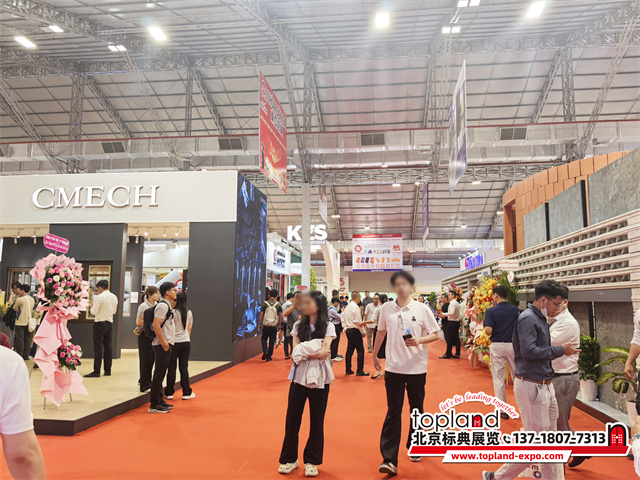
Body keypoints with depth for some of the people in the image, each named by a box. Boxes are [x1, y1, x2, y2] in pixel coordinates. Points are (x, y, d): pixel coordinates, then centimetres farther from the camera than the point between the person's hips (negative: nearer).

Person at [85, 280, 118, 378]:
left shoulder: (99, 297, -13)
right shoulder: (114, 297, 8)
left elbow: (94, 312, -14)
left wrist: (92, 307, 5)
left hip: (100, 323, -6)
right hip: (110, 323, 7)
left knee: (98, 347, -4)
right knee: (108, 347, 10)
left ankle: (96, 371, -4)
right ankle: (108, 370, 13)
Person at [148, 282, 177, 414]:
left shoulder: (167, 305, 18)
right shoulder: (163, 305, -14)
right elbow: (156, 325, -22)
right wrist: (163, 341, -21)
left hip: (166, 344, 10)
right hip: (162, 345, -10)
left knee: (160, 374, 15)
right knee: (159, 374, -5)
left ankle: (160, 401, 24)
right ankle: (154, 405, 1)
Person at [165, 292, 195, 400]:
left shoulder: (173, 312, -11)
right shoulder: (189, 313, 4)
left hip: (173, 343, -3)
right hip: (186, 343, 4)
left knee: (171, 368, 5)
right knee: (184, 367, 9)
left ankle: (169, 393, 12)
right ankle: (186, 393, 12)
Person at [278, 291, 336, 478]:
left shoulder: (328, 327, 0)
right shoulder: (298, 325, 6)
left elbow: (325, 353, -12)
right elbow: (295, 353, -5)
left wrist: (305, 352, -15)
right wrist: (316, 352, -15)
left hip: (319, 378, -2)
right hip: (299, 376, 2)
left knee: (316, 420, 7)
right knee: (292, 418, 5)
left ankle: (312, 461, 23)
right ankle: (289, 459, 22)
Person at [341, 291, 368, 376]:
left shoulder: (347, 307, 10)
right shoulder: (356, 307, -15)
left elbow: (343, 319, 15)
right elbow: (358, 321, -17)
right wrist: (362, 332, -8)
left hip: (348, 330, 9)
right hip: (355, 331, -9)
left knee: (350, 350, 13)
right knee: (360, 350, -3)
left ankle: (348, 370, 17)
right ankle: (360, 371, -3)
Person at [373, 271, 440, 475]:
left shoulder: (422, 309, -6)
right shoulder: (386, 308, -1)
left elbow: (435, 335, -2)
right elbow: (381, 332, 13)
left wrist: (419, 340, -20)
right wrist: (375, 355, 18)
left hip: (417, 368, 0)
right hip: (393, 367, 0)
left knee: (417, 410, 15)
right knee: (393, 412, 0)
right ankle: (389, 460, 1)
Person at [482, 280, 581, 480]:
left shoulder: (540, 318, 12)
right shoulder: (527, 318, -16)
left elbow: (540, 349, 11)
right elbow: (529, 351, -24)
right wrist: (560, 350, -16)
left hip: (544, 386, 9)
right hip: (531, 386, -9)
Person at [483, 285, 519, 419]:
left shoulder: (491, 311, -12)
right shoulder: (515, 310, 0)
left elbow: (488, 331, -18)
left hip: (497, 346, -3)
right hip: (513, 345, 3)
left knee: (498, 379, 5)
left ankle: (503, 410, 10)